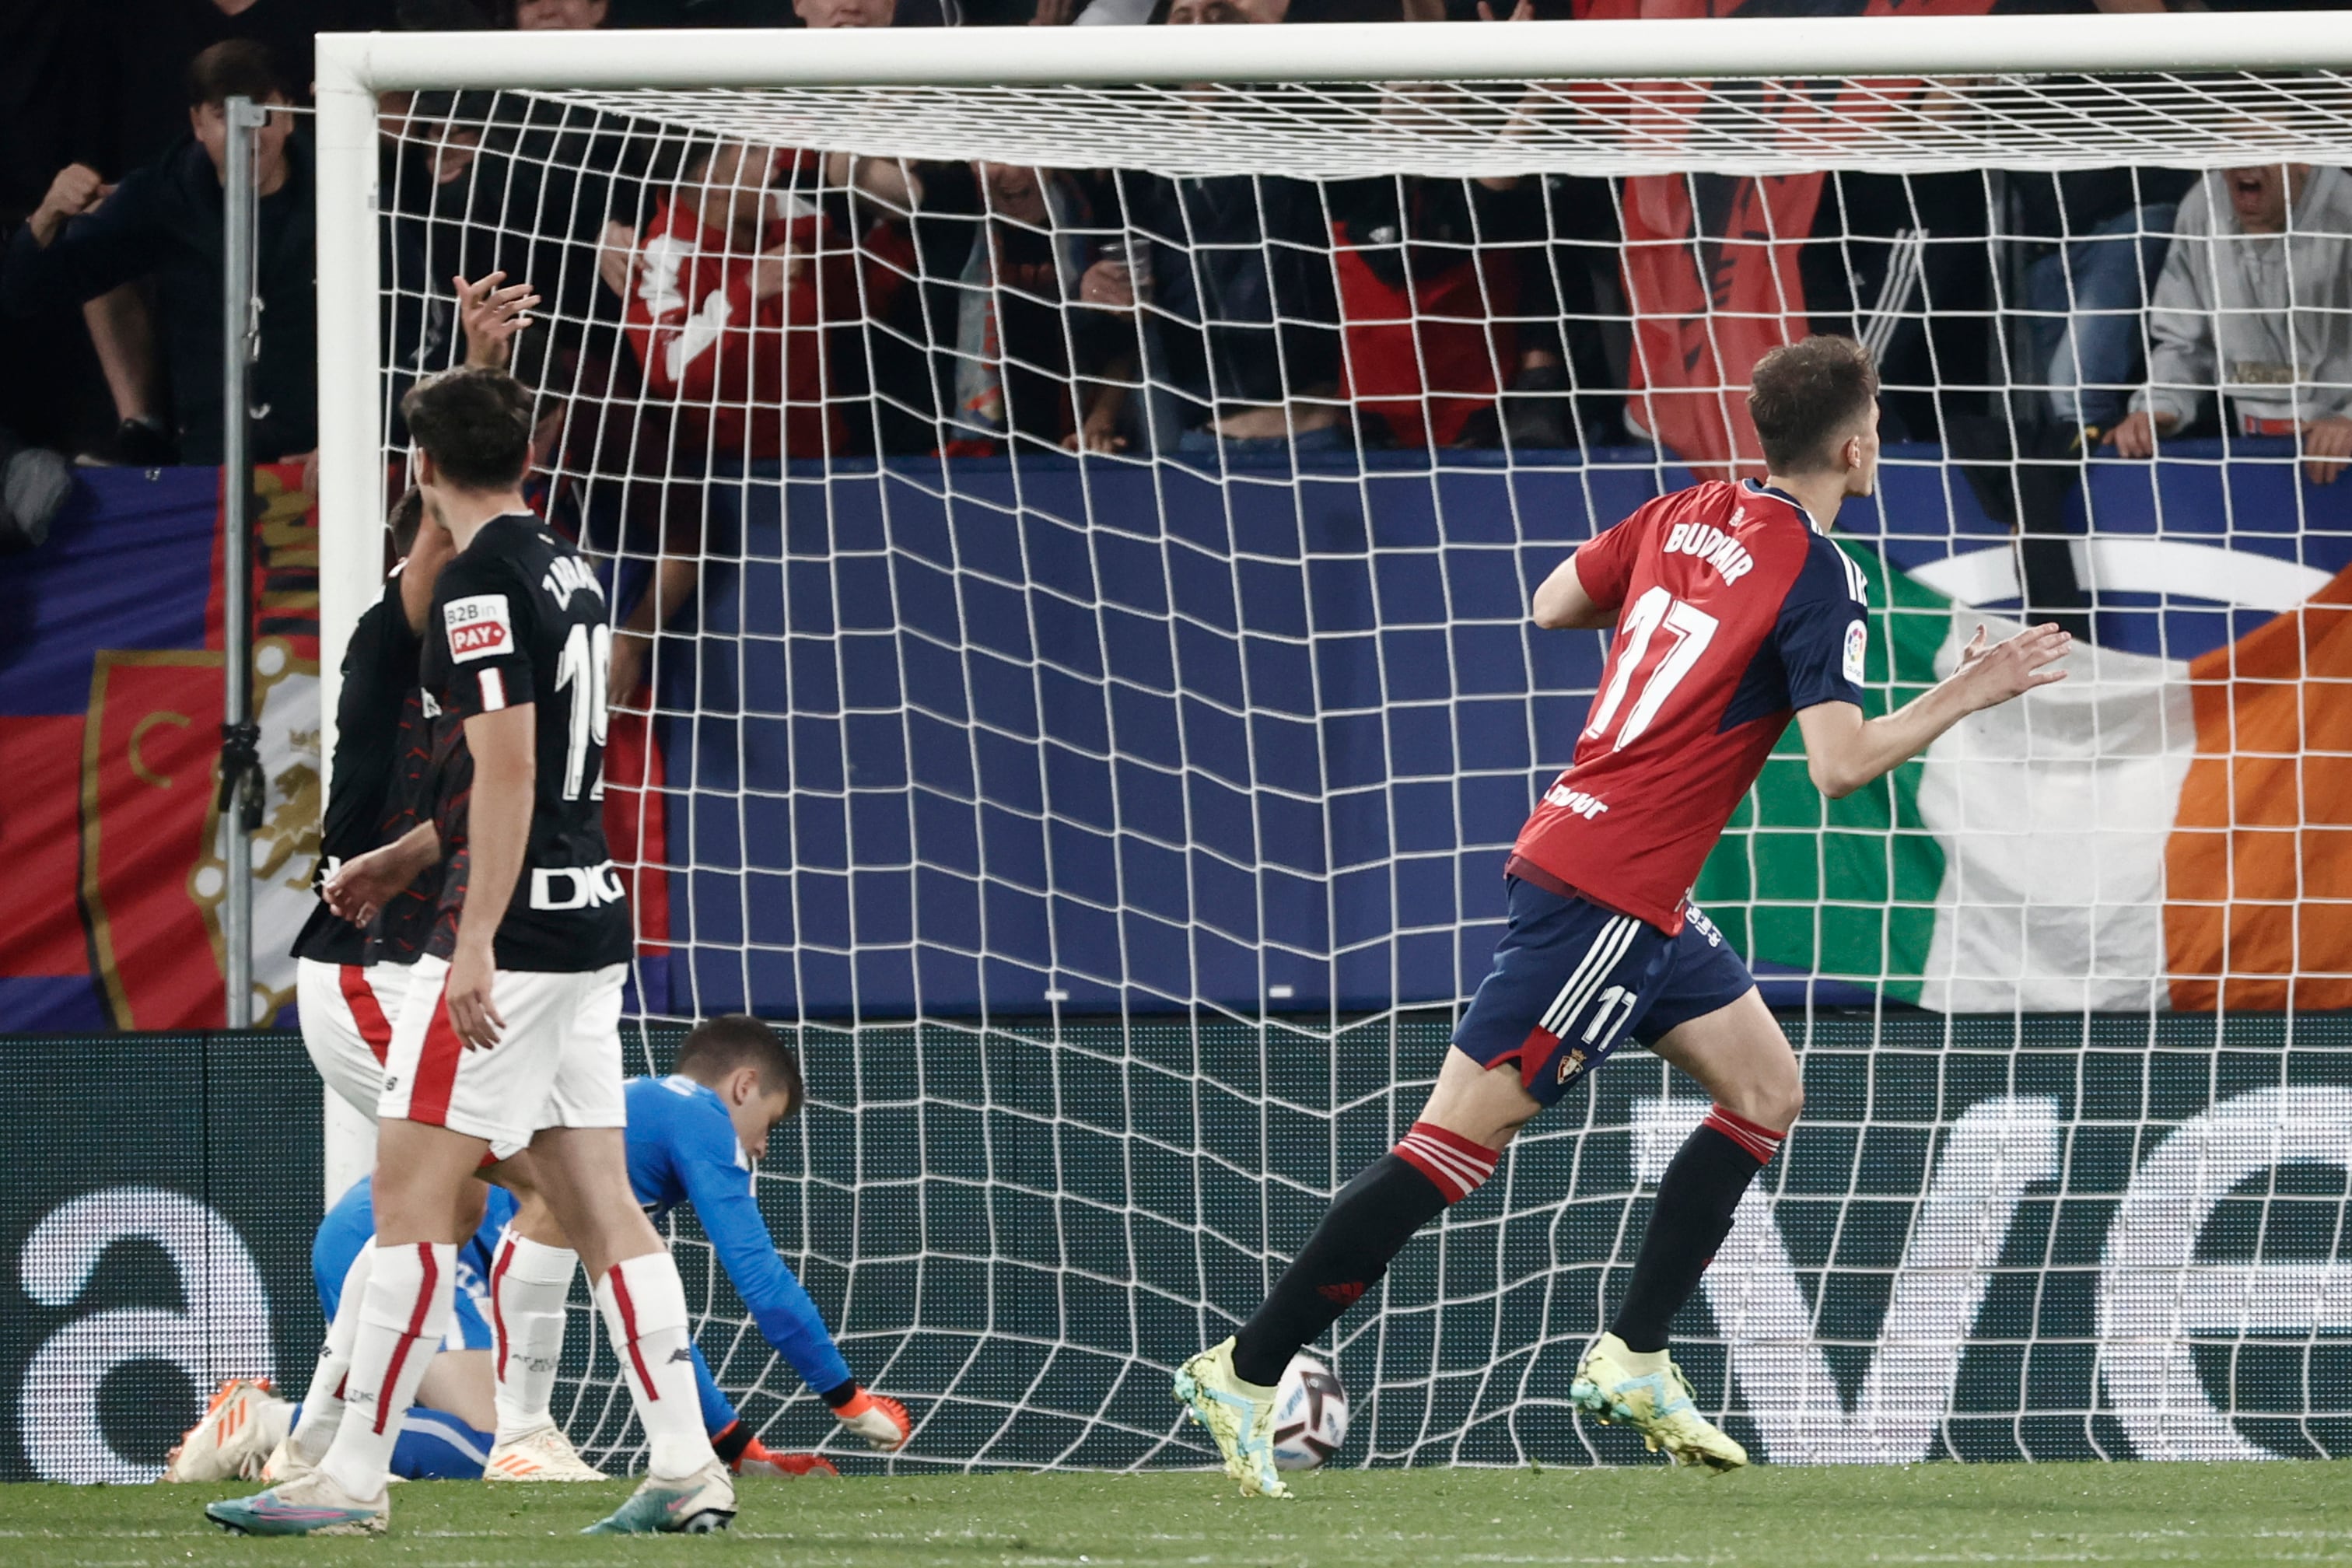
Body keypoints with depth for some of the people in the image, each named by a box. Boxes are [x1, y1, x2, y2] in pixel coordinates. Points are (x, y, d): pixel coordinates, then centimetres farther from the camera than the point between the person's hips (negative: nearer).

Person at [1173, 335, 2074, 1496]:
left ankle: (1632, 1360, 14)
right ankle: (1247, 1372, -8)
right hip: (1606, 893, -9)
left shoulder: (1686, 517, 9)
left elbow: (1552, 604, 19)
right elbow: (1840, 762, -19)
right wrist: (1963, 698, -9)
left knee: (1765, 1092, 16)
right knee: (1463, 1138, -9)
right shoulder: (1817, 578, -13)